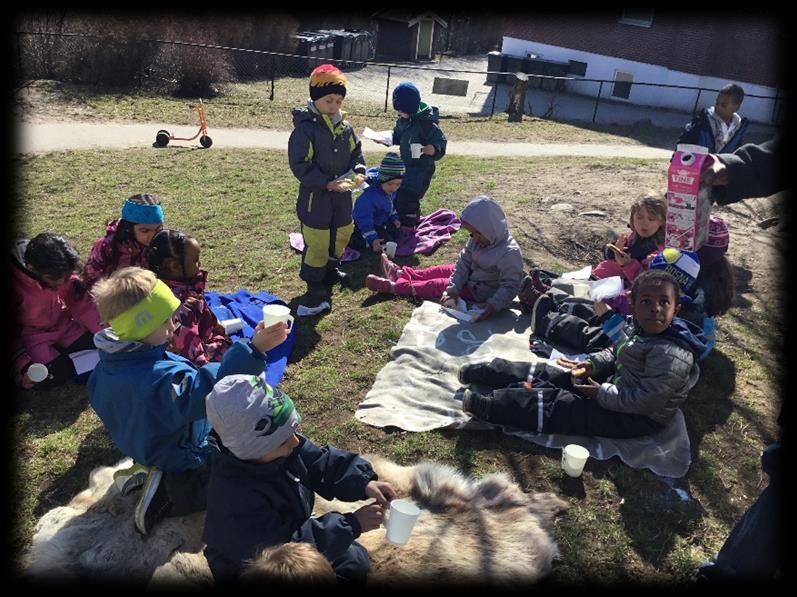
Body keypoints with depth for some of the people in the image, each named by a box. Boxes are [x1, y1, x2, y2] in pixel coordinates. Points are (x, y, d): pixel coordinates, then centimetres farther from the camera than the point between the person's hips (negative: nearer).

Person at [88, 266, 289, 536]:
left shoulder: (109, 364, -10)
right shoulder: (161, 378, -40)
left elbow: (98, 401, 8)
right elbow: (212, 387, -50)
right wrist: (253, 350, -56)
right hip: (182, 459, -9)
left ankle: (147, 471, 10)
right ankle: (168, 495, -6)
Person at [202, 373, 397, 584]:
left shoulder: (281, 444, -18)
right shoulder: (235, 497, -38)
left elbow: (322, 462, -4)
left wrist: (363, 482, -22)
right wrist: (351, 525, -31)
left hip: (292, 534, 7)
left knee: (356, 561, 9)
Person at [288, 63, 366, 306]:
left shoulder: (344, 126, 1)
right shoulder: (305, 128, -17)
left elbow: (355, 151, 13)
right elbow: (299, 165, -19)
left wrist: (358, 170, -8)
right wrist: (326, 182, -26)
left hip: (342, 194, 7)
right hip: (315, 195, -6)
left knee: (342, 233, 20)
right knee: (317, 240, 2)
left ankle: (330, 268, 42)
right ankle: (314, 280, 20)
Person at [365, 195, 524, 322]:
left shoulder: (510, 253, -32)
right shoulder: (479, 239, -9)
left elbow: (510, 287, -32)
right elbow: (463, 262, -9)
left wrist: (493, 305, -45)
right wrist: (452, 290, -19)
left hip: (478, 292, -7)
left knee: (436, 286, -4)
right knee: (441, 270, 12)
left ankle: (391, 286, 7)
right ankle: (402, 274, 31)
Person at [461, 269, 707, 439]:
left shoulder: (670, 355, -29)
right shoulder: (645, 333, -1)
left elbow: (645, 400, -31)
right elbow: (616, 352, 16)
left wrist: (600, 393, -23)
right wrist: (592, 363, -1)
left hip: (634, 419, -8)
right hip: (616, 387, 8)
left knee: (558, 406, -12)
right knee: (553, 376, 5)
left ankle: (485, 406, -8)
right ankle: (486, 372, 14)